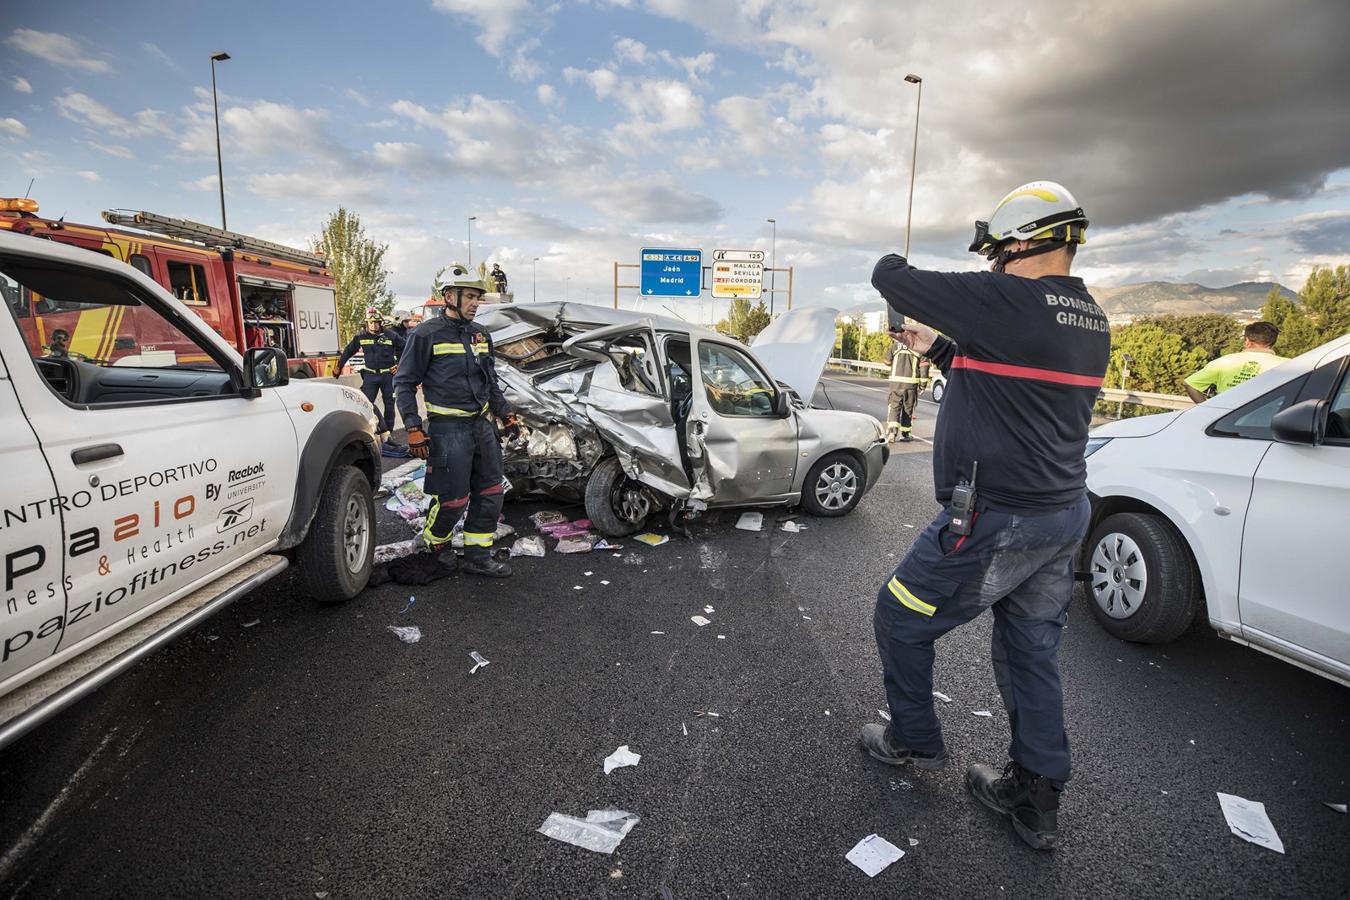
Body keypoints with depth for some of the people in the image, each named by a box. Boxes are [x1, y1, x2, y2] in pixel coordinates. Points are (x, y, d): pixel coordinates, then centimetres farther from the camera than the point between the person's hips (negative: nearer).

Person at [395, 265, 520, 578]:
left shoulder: (481, 335, 13)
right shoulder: (427, 334, -7)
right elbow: (404, 383, -6)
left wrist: (506, 414, 15)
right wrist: (413, 428, -14)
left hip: (482, 425, 7)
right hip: (448, 429, -7)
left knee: (490, 493, 9)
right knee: (452, 499, -3)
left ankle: (478, 556, 21)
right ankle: (436, 545, 27)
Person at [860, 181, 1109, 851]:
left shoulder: (1006, 301, -18)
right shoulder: (1089, 319, 9)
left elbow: (892, 281, -10)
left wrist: (891, 264, 13)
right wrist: (939, 350, 24)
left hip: (994, 521, -9)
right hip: (1064, 515, 9)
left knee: (900, 618, 12)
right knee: (1032, 651, 18)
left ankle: (914, 742, 31)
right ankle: (1036, 802, 30)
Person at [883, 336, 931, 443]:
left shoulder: (896, 344, 0)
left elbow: (888, 361, 10)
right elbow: (924, 366, -5)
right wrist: (923, 383, 0)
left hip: (896, 382, 0)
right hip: (911, 383, 0)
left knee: (894, 407, 2)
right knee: (908, 409, 12)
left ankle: (892, 431, -17)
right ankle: (905, 434, 20)